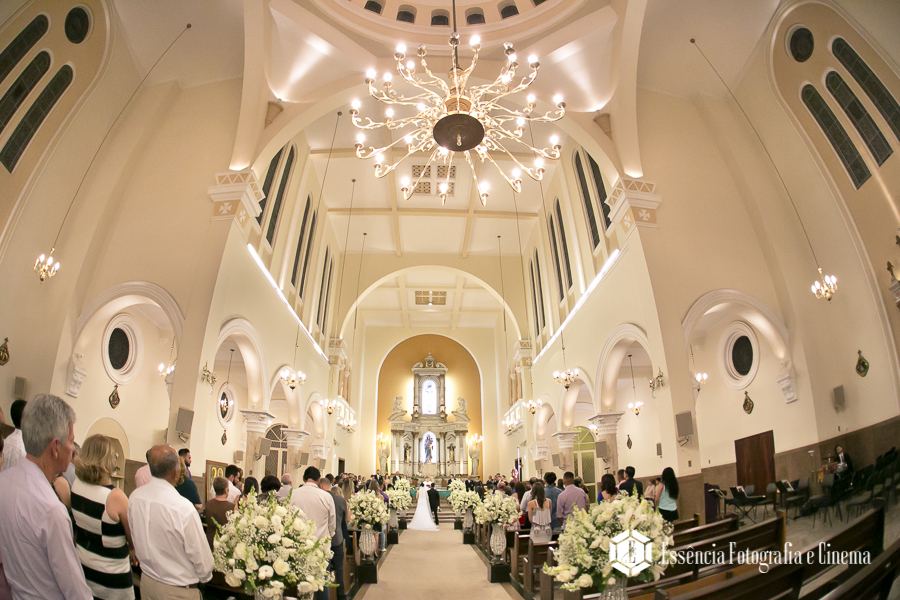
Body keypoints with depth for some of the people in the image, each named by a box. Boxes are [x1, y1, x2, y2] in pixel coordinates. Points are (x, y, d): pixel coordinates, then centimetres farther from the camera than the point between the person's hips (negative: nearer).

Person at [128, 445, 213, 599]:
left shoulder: (134, 497, -11)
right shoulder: (184, 508, -30)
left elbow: (135, 538, 6)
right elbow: (202, 557, -21)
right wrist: (205, 576, 1)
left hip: (146, 582, 6)